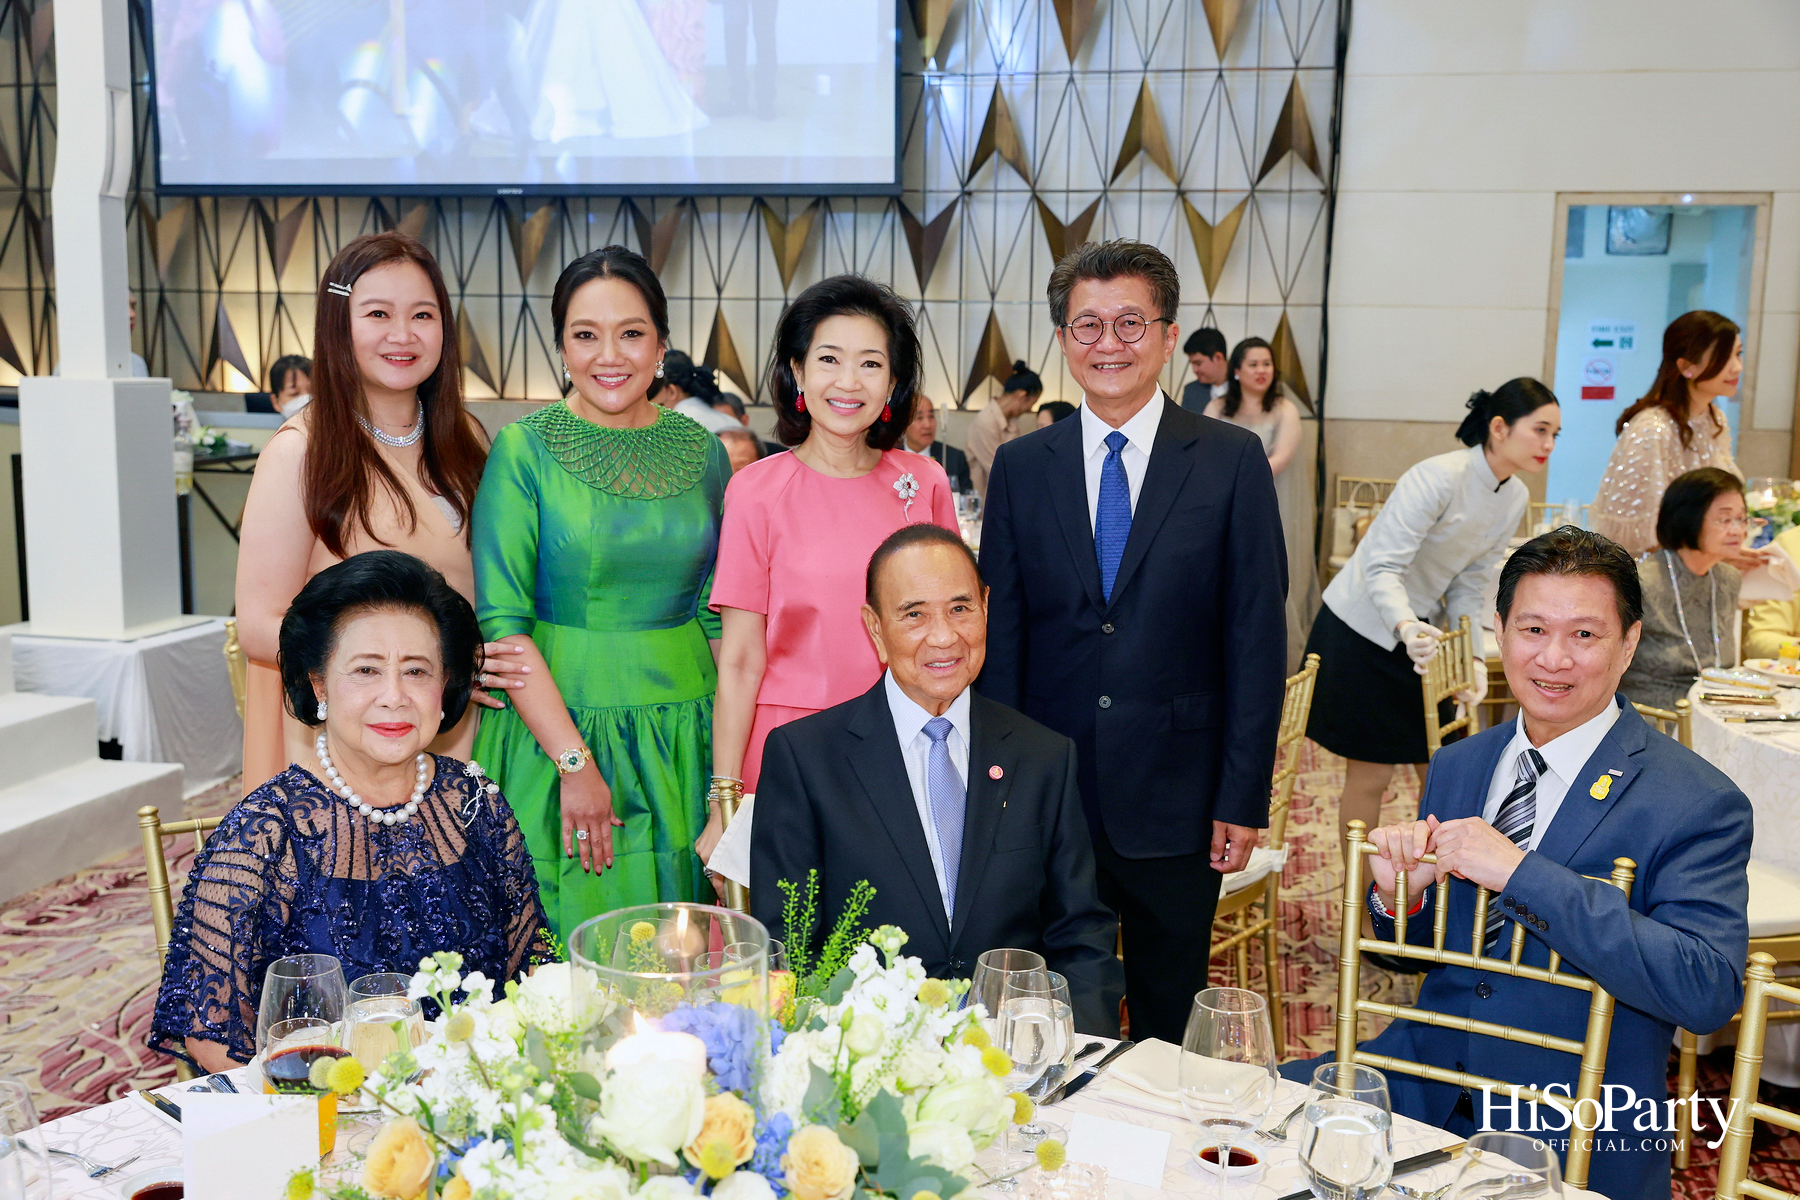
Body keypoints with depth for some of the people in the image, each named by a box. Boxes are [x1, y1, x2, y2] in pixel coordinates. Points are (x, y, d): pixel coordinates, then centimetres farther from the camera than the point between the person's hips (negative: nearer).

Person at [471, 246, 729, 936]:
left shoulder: (703, 452, 4)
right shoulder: (523, 450, -6)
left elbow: (719, 615, 9)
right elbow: (502, 623, -10)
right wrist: (576, 761, -16)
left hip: (681, 738, 3)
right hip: (555, 728, -3)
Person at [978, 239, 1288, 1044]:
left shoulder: (1233, 461, -1)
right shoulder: (1020, 466, 5)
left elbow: (1257, 638, -3)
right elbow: (1000, 632, 4)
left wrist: (1243, 799, -6)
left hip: (1176, 801, -1)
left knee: (1171, 1027, 14)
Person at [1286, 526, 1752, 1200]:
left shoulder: (1699, 804, -10)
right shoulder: (1455, 768, 7)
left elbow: (1709, 992, -23)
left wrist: (1520, 874, -27)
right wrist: (1398, 893, -10)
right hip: (1426, 1079, 4)